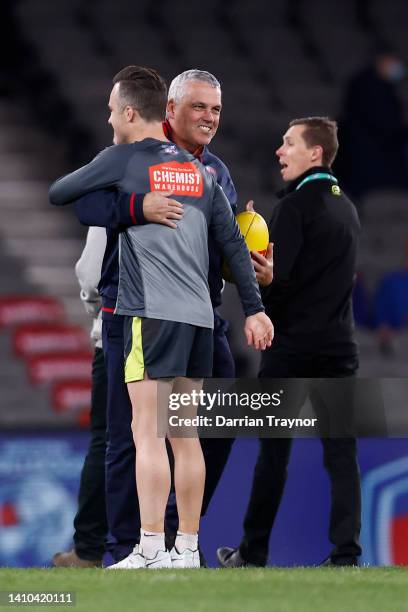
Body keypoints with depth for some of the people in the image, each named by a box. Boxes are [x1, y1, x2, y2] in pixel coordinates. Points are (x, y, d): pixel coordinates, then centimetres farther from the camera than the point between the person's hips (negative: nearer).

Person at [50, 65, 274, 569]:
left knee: (147, 432, -8)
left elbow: (56, 194, 5)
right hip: (199, 315, 6)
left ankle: (149, 552, -15)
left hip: (153, 312, -6)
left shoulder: (122, 160, -2)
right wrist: (254, 309, 17)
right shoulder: (197, 169, 14)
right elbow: (234, 242, 13)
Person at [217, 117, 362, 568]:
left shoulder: (296, 205, -10)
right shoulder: (347, 208, 13)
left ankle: (253, 553, 10)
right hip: (338, 346, 6)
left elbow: (274, 277, -18)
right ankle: (345, 555, -5)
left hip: (292, 346, -6)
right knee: (341, 453, 1)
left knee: (274, 451, 3)